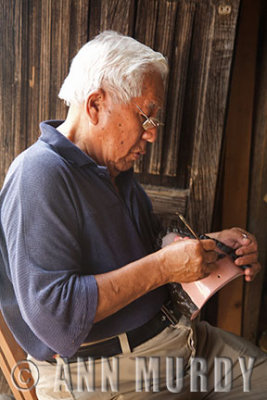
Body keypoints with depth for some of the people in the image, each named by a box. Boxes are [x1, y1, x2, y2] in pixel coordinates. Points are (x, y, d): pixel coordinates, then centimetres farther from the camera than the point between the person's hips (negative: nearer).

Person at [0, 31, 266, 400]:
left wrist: (211, 246, 1)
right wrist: (163, 267, -22)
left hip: (171, 330, 9)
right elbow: (53, 315, -26)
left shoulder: (117, 171, 11)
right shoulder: (39, 176, -19)